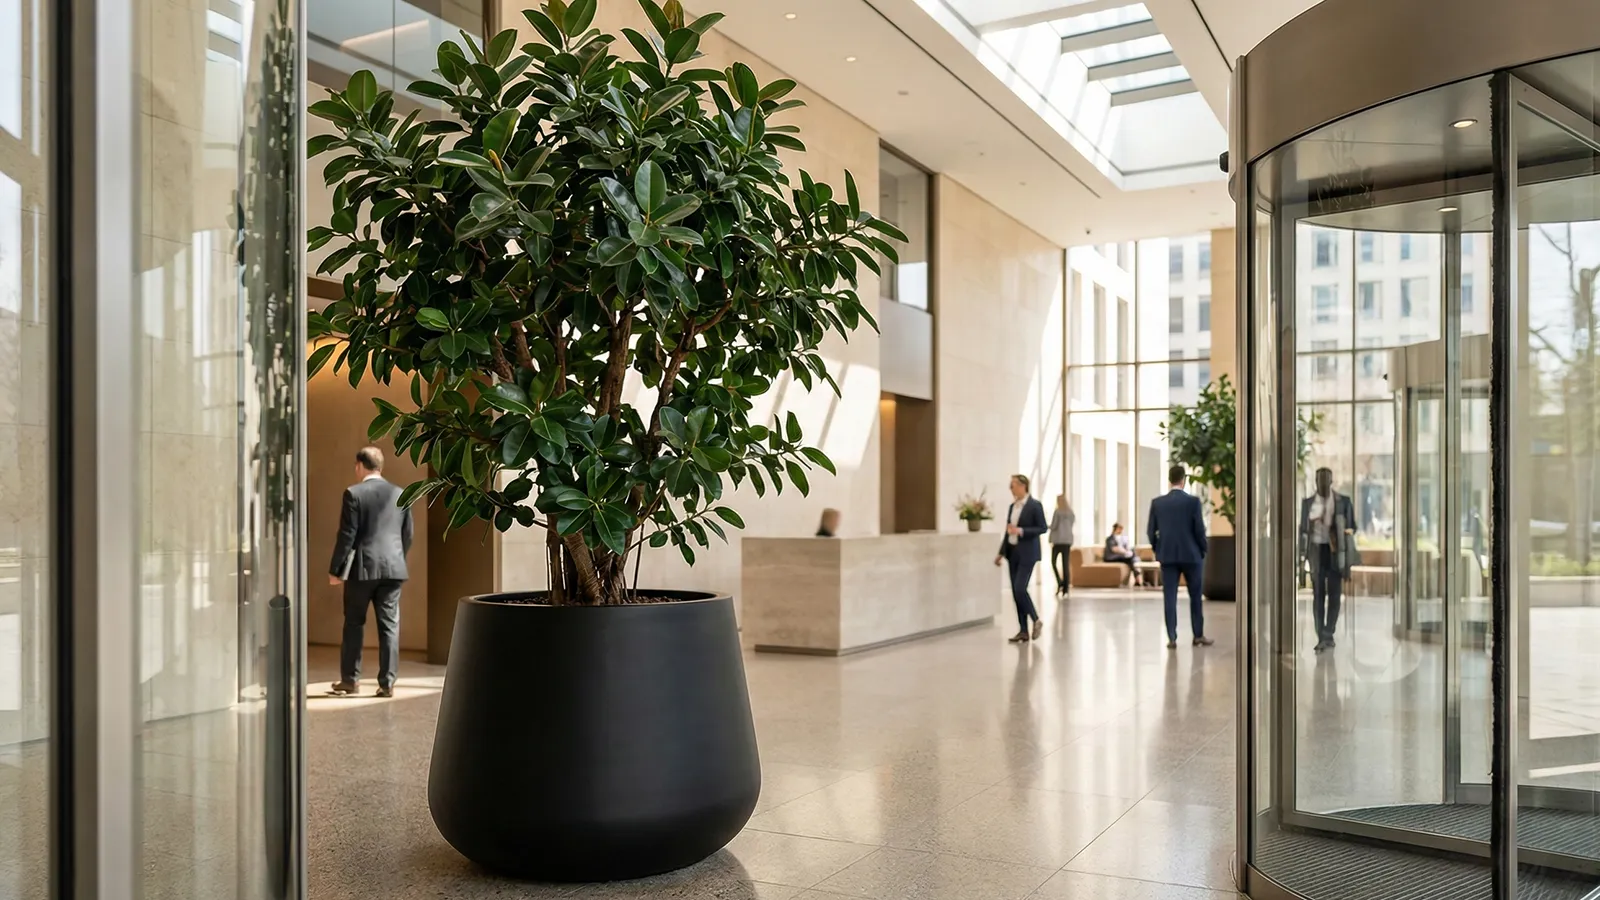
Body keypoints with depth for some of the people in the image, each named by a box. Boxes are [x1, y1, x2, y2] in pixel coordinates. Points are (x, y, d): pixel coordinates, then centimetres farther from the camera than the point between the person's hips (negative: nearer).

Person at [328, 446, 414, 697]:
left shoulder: (353, 493, -6)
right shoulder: (400, 494, 7)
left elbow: (347, 536, -9)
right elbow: (407, 536, 10)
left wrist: (335, 570, -2)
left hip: (361, 568, -3)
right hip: (393, 568, 3)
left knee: (354, 624, 10)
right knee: (389, 625, 4)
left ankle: (350, 679, 18)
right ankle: (387, 682, 3)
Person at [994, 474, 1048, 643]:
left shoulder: (1035, 505, -8)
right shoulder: (1012, 507, 12)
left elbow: (1043, 528, -11)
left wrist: (1021, 530, -20)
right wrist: (1001, 553, 12)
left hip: (1027, 553, -7)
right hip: (1013, 553, 7)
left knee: (1020, 589, -14)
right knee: (1015, 592, 5)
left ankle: (1036, 621, 6)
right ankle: (1024, 631, 10)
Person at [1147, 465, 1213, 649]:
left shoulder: (1157, 502, 0)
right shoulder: (1193, 501, -8)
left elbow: (1151, 531, 3)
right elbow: (1199, 529, -8)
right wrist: (1203, 551, 7)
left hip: (1167, 555, 2)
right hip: (1191, 554, -2)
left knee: (1170, 597, 3)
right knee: (1195, 596, 11)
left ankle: (1172, 637, 0)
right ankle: (1198, 635, 18)